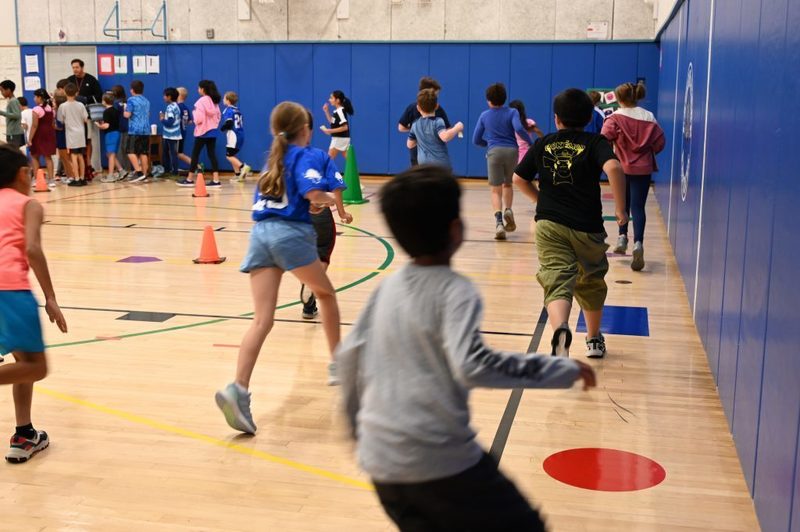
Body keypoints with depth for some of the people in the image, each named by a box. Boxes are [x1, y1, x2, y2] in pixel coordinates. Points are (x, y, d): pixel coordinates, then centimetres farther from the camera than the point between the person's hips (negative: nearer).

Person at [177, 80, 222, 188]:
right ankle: (216, 180, -3)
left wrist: (194, 113, 0)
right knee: (212, 154, 4)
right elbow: (218, 116, 13)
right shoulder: (214, 101, 8)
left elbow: (198, 119, -18)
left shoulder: (201, 101, -14)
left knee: (195, 154, 3)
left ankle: (190, 179, 11)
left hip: (202, 132, -7)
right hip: (213, 131, 7)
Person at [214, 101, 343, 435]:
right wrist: (330, 199, 7)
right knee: (325, 293, 22)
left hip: (261, 232, 5)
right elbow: (313, 192, -15)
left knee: (262, 320, -5)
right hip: (291, 232, -5)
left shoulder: (273, 159, 24)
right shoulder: (303, 156, 3)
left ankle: (238, 390, -23)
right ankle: (338, 364, 31)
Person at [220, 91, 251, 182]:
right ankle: (238, 174, 16)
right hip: (240, 135, 9)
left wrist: (222, 128, -3)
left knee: (229, 156, -6)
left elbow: (228, 123, -22)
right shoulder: (237, 110, 14)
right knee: (232, 155, 17)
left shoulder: (228, 110, -11)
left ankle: (243, 167, -21)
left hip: (233, 136, -9)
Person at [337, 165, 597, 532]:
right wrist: (564, 370, -19)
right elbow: (472, 366, -26)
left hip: (380, 460, 7)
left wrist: (355, 419, 26)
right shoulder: (455, 291, -13)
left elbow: (349, 353, 11)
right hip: (439, 461, -7)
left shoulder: (389, 287, 6)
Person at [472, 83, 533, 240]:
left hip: (494, 152, 0)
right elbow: (519, 129, -14)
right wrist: (531, 143, -2)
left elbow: (476, 140, 14)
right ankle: (508, 210, 2)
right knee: (508, 184, 25)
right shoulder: (512, 112, 6)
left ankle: (499, 221, -18)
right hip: (511, 151, 0)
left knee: (496, 190, 1)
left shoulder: (484, 116, 11)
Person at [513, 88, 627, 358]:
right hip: (587, 228, 0)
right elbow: (613, 167, -19)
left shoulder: (543, 144, 8)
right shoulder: (595, 142, 0)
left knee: (557, 284, -8)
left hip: (549, 225, 0)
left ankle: (560, 329, -40)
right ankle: (594, 340, 38)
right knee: (591, 283, 22)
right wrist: (620, 209, -10)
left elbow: (519, 179, 13)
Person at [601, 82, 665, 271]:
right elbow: (659, 143, 2)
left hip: (622, 167, -1)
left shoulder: (616, 117, -8)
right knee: (638, 206, -1)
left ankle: (622, 237, 20)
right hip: (643, 168, 1)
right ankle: (638, 243, -17)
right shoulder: (649, 117, 2)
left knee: (623, 203, 22)